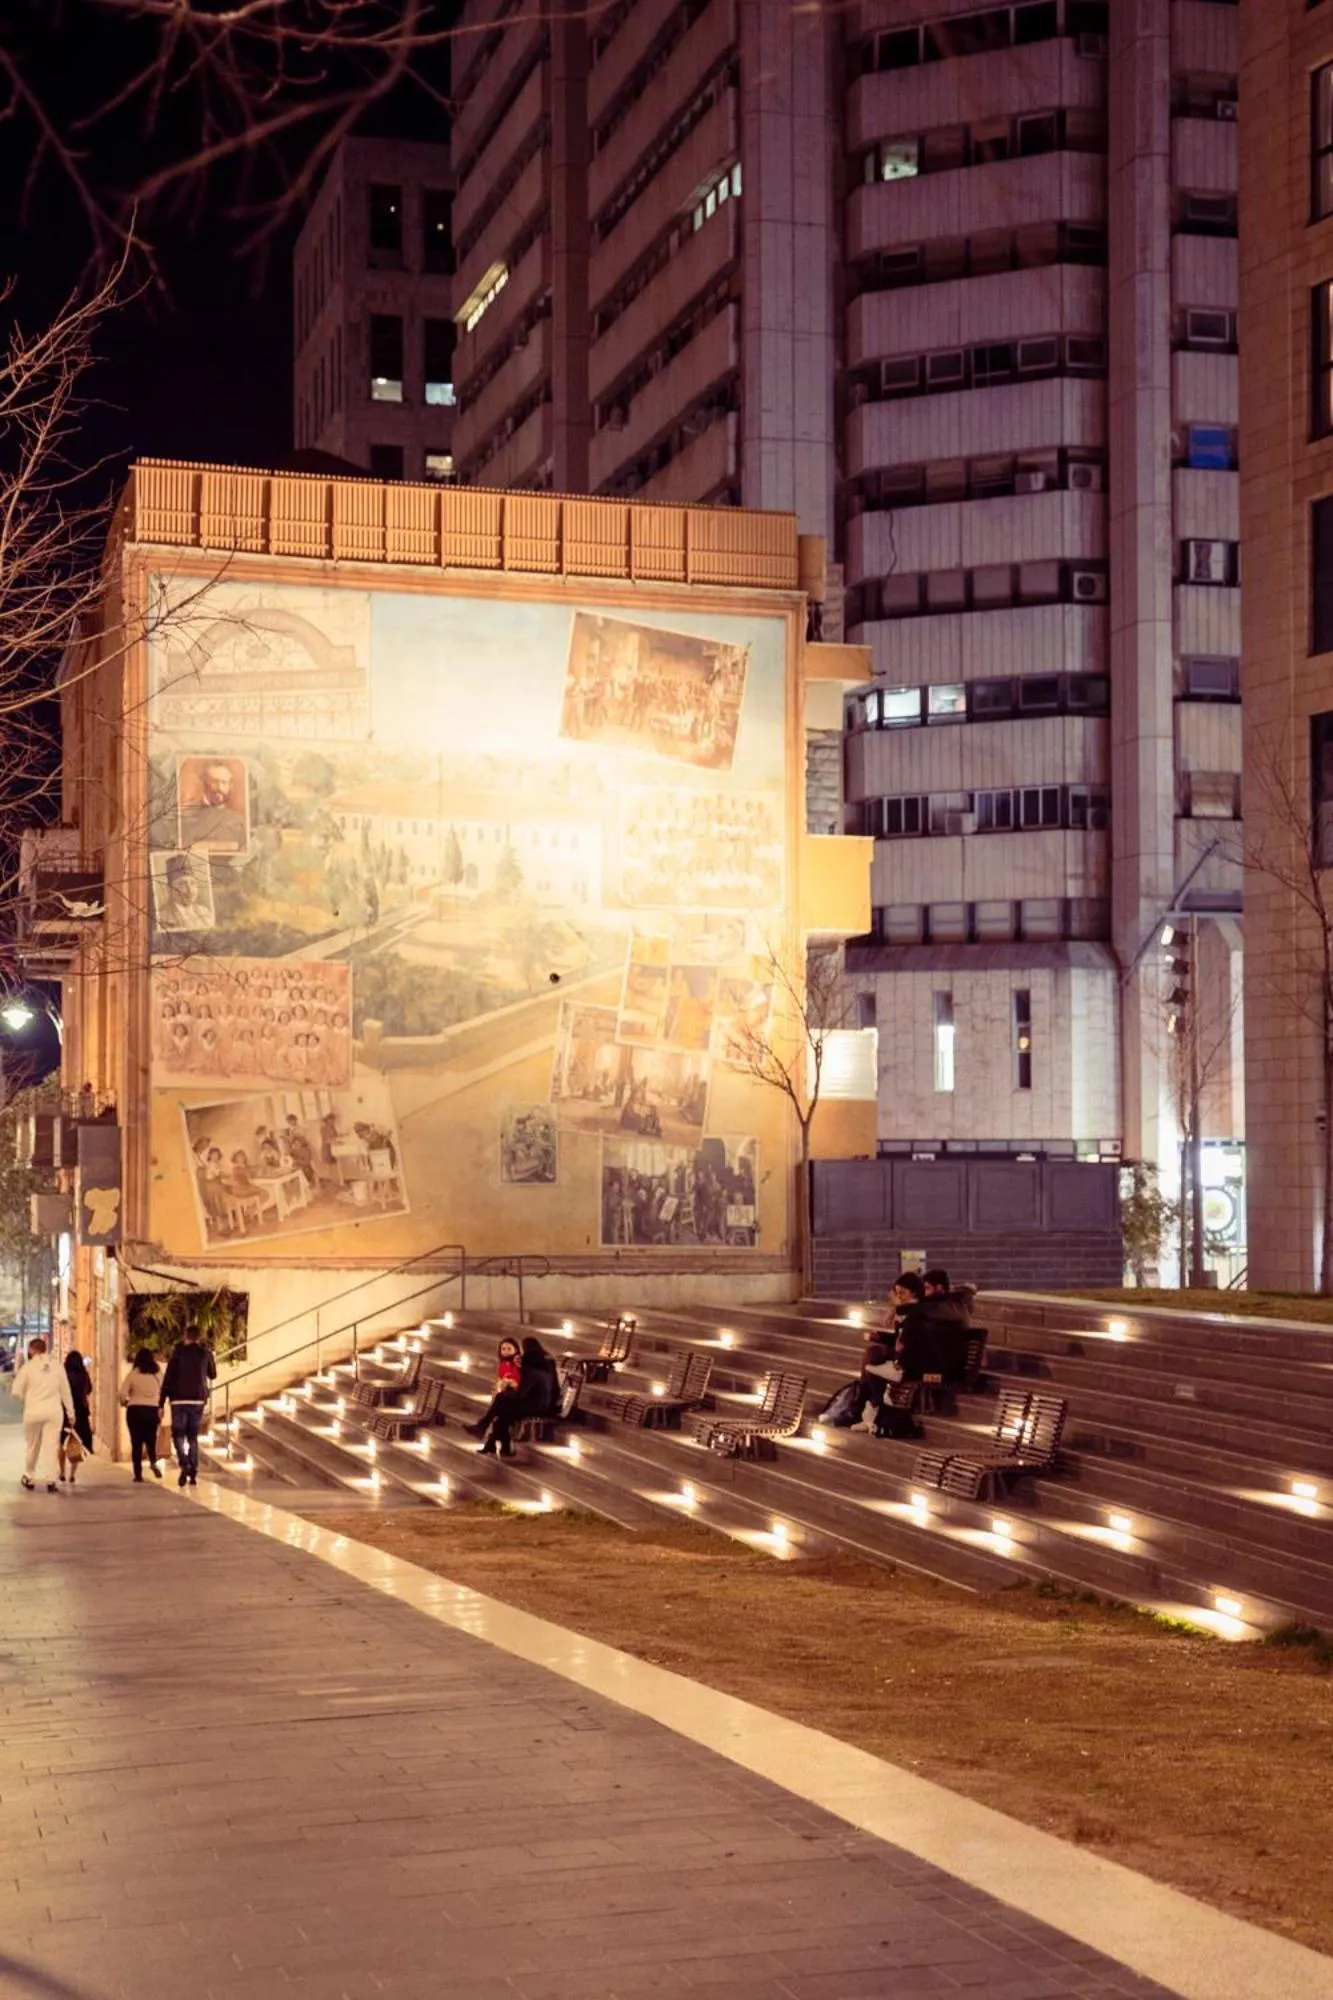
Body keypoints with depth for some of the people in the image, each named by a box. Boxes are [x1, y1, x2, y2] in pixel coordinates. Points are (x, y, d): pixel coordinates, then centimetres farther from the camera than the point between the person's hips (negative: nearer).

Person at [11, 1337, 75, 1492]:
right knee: (51, 1446, 1)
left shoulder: (28, 1366, -4)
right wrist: (70, 1412, 14)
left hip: (33, 1410, -1)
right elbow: (65, 1391, 7)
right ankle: (50, 1481, -5)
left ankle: (29, 1479, 25)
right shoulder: (57, 1366, 3)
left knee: (31, 1446, 14)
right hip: (54, 1410, 1)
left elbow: (17, 1391, -4)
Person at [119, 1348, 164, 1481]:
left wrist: (126, 1402, 10)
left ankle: (138, 1474, 2)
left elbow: (122, 1394, -9)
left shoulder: (133, 1374, -4)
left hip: (135, 1410, -1)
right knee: (151, 1440, 15)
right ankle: (154, 1462, -13)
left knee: (136, 1442, 5)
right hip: (152, 1409, 2)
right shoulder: (157, 1374, 2)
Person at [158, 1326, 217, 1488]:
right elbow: (212, 1374, 20)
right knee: (193, 1436, 11)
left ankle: (184, 1464, -22)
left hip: (180, 1400, -3)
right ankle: (193, 1474, 5)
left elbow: (168, 1378, -6)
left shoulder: (178, 1353, -4)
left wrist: (161, 1403, -3)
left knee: (178, 1434, 3)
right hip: (198, 1399, 3)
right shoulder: (205, 1354, 4)